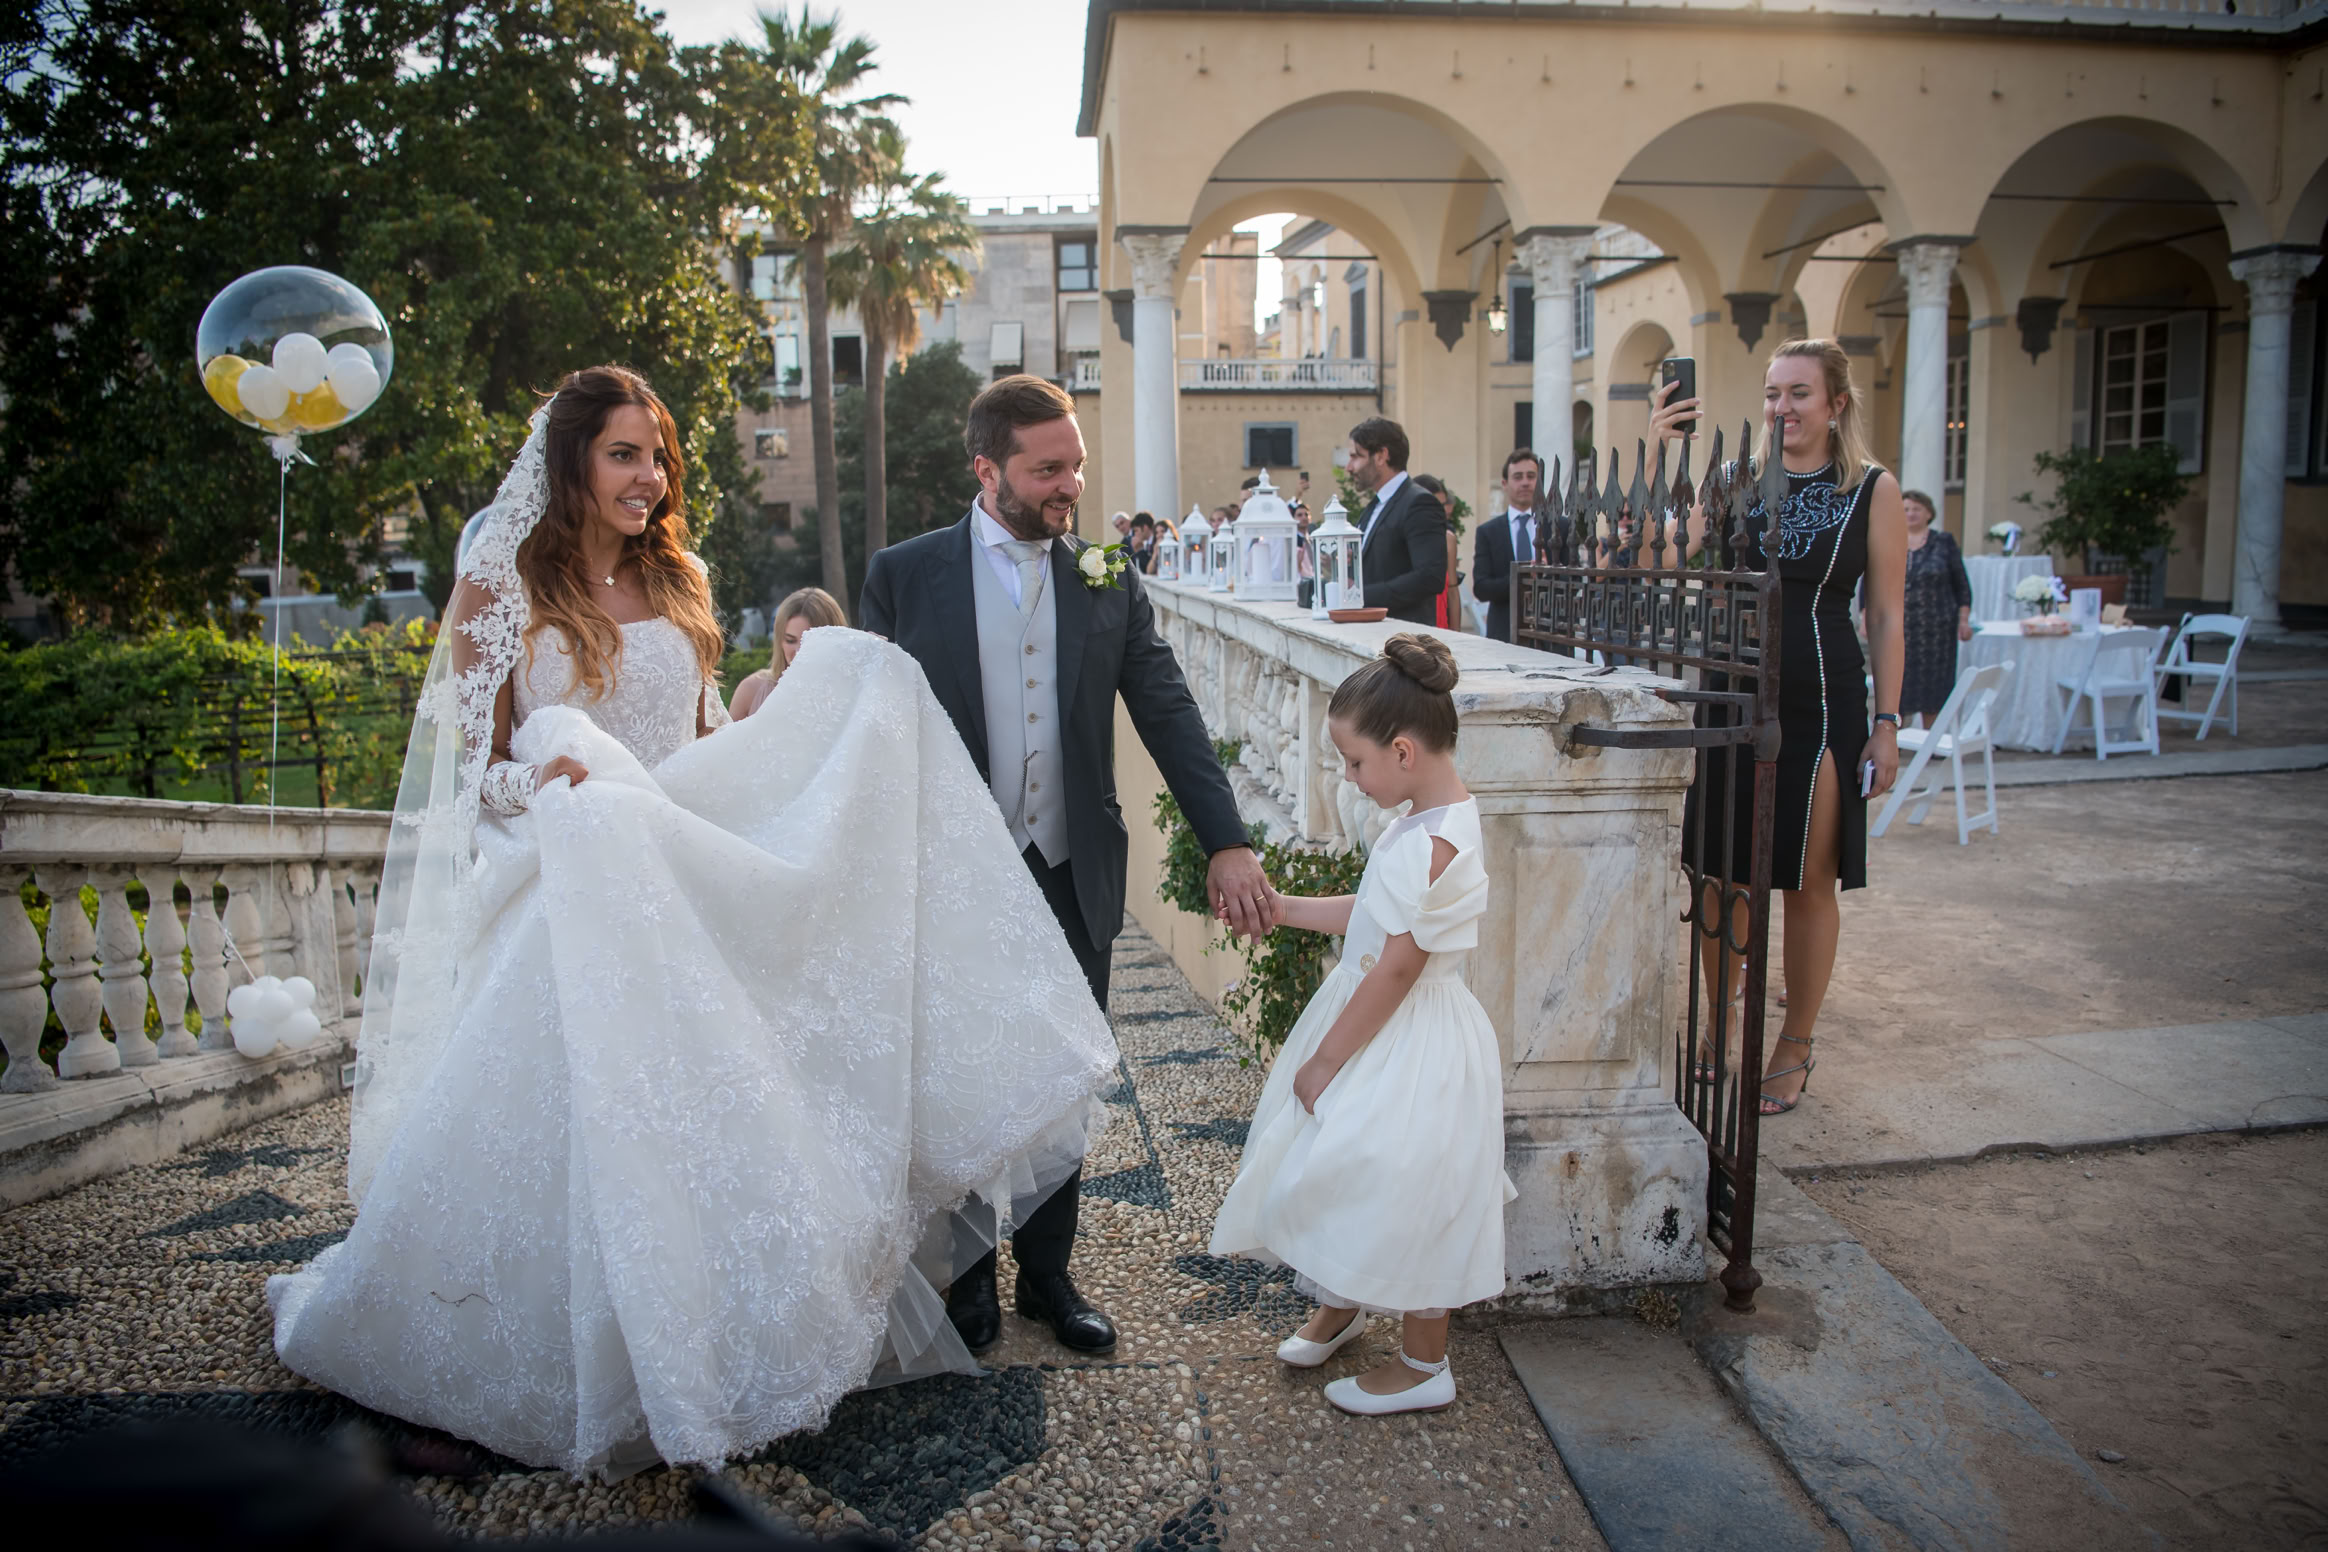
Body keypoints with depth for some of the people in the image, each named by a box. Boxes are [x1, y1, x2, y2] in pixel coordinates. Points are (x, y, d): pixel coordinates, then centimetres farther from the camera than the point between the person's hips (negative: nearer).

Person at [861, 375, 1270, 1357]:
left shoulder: (1109, 582, 2)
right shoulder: (905, 575, -4)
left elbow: (1170, 717, 0)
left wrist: (1227, 843, -10)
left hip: (1072, 880, 2)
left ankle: (1048, 1273, 32)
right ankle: (969, 1276, 34)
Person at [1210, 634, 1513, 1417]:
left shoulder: (1434, 847, -27)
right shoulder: (1427, 821, 2)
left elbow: (1395, 970, -24)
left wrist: (1324, 1062, -16)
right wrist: (1285, 908, 11)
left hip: (1410, 1050, -9)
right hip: (1383, 1030, 9)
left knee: (1403, 1200, 6)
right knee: (1349, 1176, 22)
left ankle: (1423, 1367, 25)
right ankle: (1340, 1305, 45)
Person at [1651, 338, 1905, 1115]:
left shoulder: (1873, 490, 1)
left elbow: (1886, 618, 0)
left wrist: (1887, 723, -4)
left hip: (1821, 703, -2)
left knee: (1808, 883, 6)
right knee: (1721, 874, 7)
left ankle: (1795, 1049, 22)